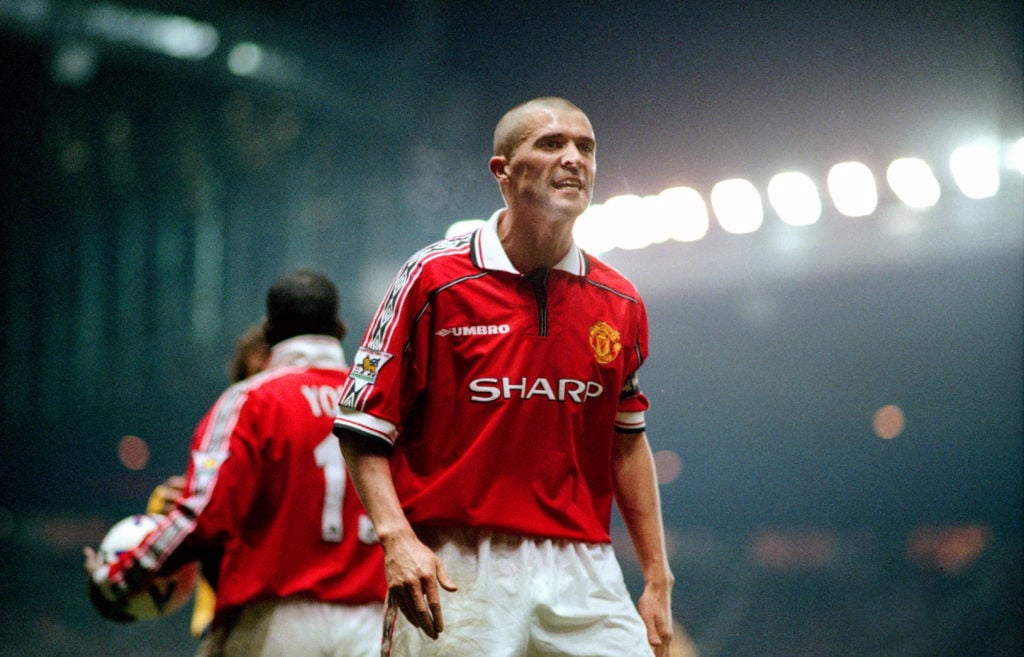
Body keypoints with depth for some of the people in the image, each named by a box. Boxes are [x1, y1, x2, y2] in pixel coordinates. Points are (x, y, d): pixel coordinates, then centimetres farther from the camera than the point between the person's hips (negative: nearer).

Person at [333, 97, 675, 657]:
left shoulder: (620, 303, 10)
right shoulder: (435, 277, -2)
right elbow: (362, 427, -3)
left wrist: (657, 579, 14)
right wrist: (397, 537, -17)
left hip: (584, 570, 3)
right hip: (455, 572, -3)